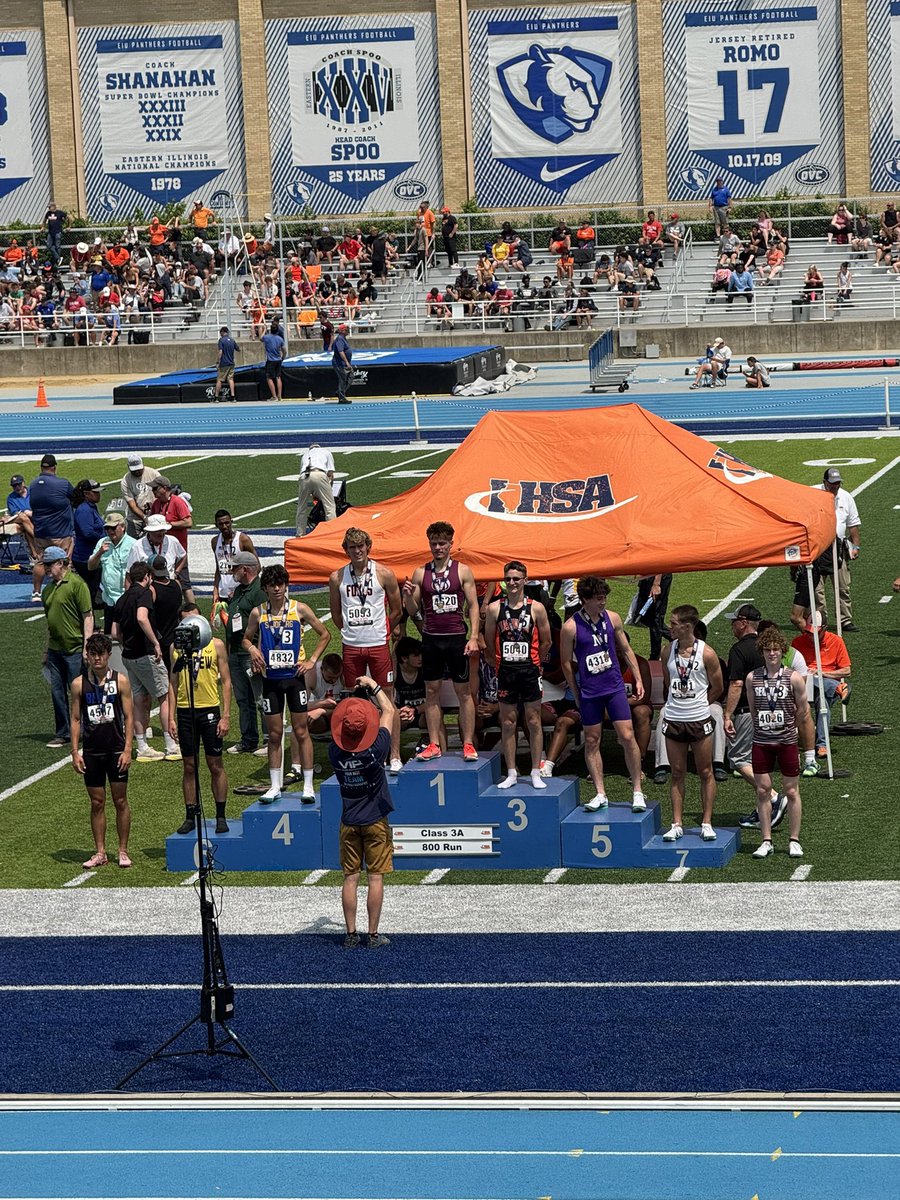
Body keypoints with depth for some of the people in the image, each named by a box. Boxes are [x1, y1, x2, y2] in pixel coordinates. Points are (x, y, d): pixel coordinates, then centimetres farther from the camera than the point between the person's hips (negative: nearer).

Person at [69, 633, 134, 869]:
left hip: (116, 750, -1)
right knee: (97, 803, 6)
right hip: (91, 752, 1)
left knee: (120, 801, 3)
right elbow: (75, 719, 5)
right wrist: (75, 752, -1)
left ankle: (123, 851, 12)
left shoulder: (120, 680, -1)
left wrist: (127, 749, -8)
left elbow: (129, 716, -1)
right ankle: (100, 853, 13)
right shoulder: (79, 684, 2)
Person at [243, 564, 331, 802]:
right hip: (270, 678, 2)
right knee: (274, 734, 6)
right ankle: (275, 786, 13)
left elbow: (324, 634, 6)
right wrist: (252, 649, -6)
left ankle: (308, 786, 4)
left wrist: (312, 661, -3)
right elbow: (246, 638, 16)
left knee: (301, 731, 0)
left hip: (294, 675, -2)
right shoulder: (258, 613, 2)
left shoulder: (299, 609, -2)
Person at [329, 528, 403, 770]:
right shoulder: (337, 578, 3)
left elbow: (397, 611, 7)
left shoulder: (384, 574, -2)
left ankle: (395, 756, 1)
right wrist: (351, 632, 13)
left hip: (378, 644, -2)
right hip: (351, 648, 2)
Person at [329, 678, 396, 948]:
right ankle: (373, 935, 4)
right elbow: (388, 710, -3)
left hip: (349, 822, 3)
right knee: (376, 878, 2)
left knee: (350, 878, 7)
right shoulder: (376, 749, -17)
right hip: (376, 822, -3)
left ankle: (351, 935, 10)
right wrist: (372, 685, 8)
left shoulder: (335, 753, -11)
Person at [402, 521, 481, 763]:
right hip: (431, 639, 2)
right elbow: (413, 611, 10)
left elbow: (473, 606, 0)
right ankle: (434, 745, 9)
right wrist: (408, 596, -12)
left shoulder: (462, 571, 1)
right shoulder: (420, 573, 7)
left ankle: (468, 744, 4)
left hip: (456, 638, -2)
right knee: (431, 691, 5)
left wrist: (473, 637, -9)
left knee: (463, 692, 1)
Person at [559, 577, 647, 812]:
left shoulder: (612, 618, 1)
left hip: (615, 687, 1)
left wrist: (638, 680, 9)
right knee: (592, 741, 5)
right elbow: (567, 663, 0)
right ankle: (600, 794, 13)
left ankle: (637, 792, 4)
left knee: (627, 737, -4)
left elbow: (626, 650, 13)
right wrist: (576, 695, 3)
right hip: (589, 692, -1)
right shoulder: (571, 627, -8)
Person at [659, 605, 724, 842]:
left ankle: (706, 823, 12)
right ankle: (677, 824, 11)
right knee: (677, 774, 7)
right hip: (673, 720, 3)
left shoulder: (706, 653, -8)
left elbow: (717, 689, 2)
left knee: (705, 773, 5)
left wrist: (696, 704, 10)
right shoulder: (668, 651, 3)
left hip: (699, 720, -3)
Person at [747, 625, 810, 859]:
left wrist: (788, 728, 10)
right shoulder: (752, 678, -1)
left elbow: (803, 711, 2)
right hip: (761, 742, 2)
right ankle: (766, 842, 11)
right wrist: (762, 727, 12)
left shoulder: (794, 678, -7)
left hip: (787, 742, -2)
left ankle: (794, 841, 13)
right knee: (762, 791, 3)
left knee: (791, 791, 4)